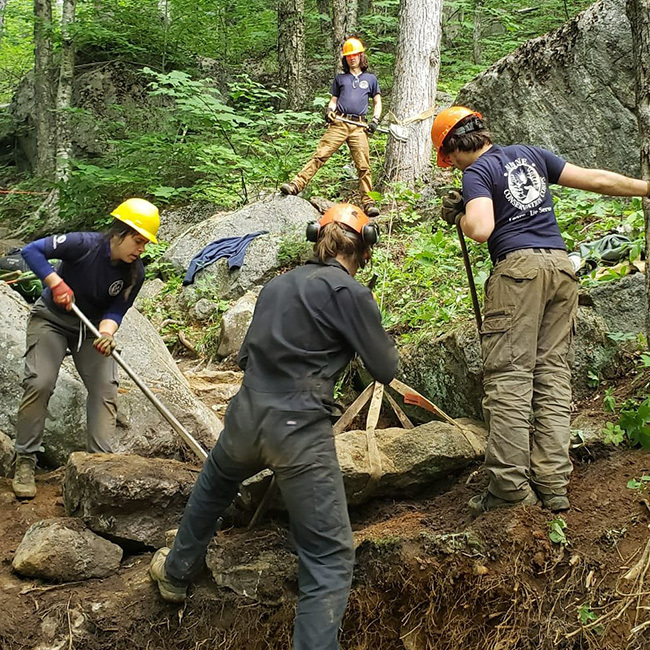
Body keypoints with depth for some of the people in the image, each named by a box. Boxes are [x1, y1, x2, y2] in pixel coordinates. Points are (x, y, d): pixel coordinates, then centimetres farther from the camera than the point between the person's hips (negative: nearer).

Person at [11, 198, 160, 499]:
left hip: (93, 327, 4)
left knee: (106, 388, -9)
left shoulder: (135, 274, -14)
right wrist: (56, 282, -35)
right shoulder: (85, 245, -26)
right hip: (51, 319, -4)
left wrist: (106, 332, -35)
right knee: (39, 383, -17)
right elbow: (32, 250, -24)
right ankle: (24, 461, -8)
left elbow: (115, 311, -13)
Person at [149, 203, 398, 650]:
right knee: (330, 557, 0)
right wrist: (384, 342, 19)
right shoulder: (350, 292, -7)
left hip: (246, 416, 7)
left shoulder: (278, 285, 13)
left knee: (213, 487, 37)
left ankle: (176, 572, 53)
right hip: (300, 432, -6)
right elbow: (386, 370, -2)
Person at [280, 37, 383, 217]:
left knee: (363, 165, -5)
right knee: (319, 155, -12)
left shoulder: (370, 79, 19)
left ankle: (368, 203, -2)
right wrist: (329, 110, -2)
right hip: (338, 124, 1)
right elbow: (333, 101, 21)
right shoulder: (340, 78, 21)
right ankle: (296, 184, -18)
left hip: (359, 127, 0)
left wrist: (375, 120, 4)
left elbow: (377, 103, 21)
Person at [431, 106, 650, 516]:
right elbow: (597, 180, 18)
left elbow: (481, 230, -17)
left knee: (509, 376, -5)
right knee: (554, 376, 5)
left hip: (519, 268, -6)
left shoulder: (476, 174, 0)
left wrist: (458, 215, 4)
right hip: (562, 265, 6)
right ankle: (553, 485, 3)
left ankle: (511, 486, -7)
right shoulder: (531, 155, 19)